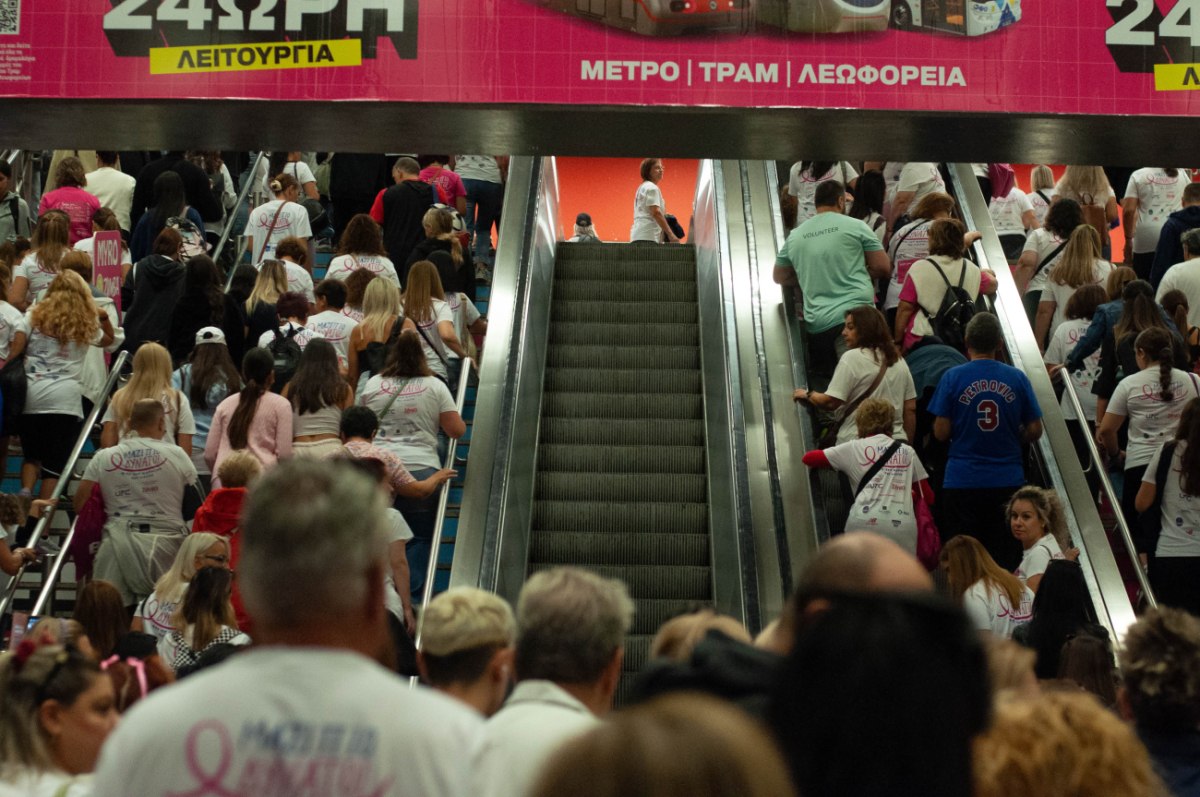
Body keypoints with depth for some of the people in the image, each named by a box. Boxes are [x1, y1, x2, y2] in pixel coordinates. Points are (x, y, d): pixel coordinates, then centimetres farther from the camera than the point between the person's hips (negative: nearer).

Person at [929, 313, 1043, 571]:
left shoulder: (953, 377, -5)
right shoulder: (1017, 378, 0)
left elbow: (941, 432, -6)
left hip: (962, 481, -1)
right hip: (1008, 481, 2)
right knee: (1005, 561, 9)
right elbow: (1034, 431, 3)